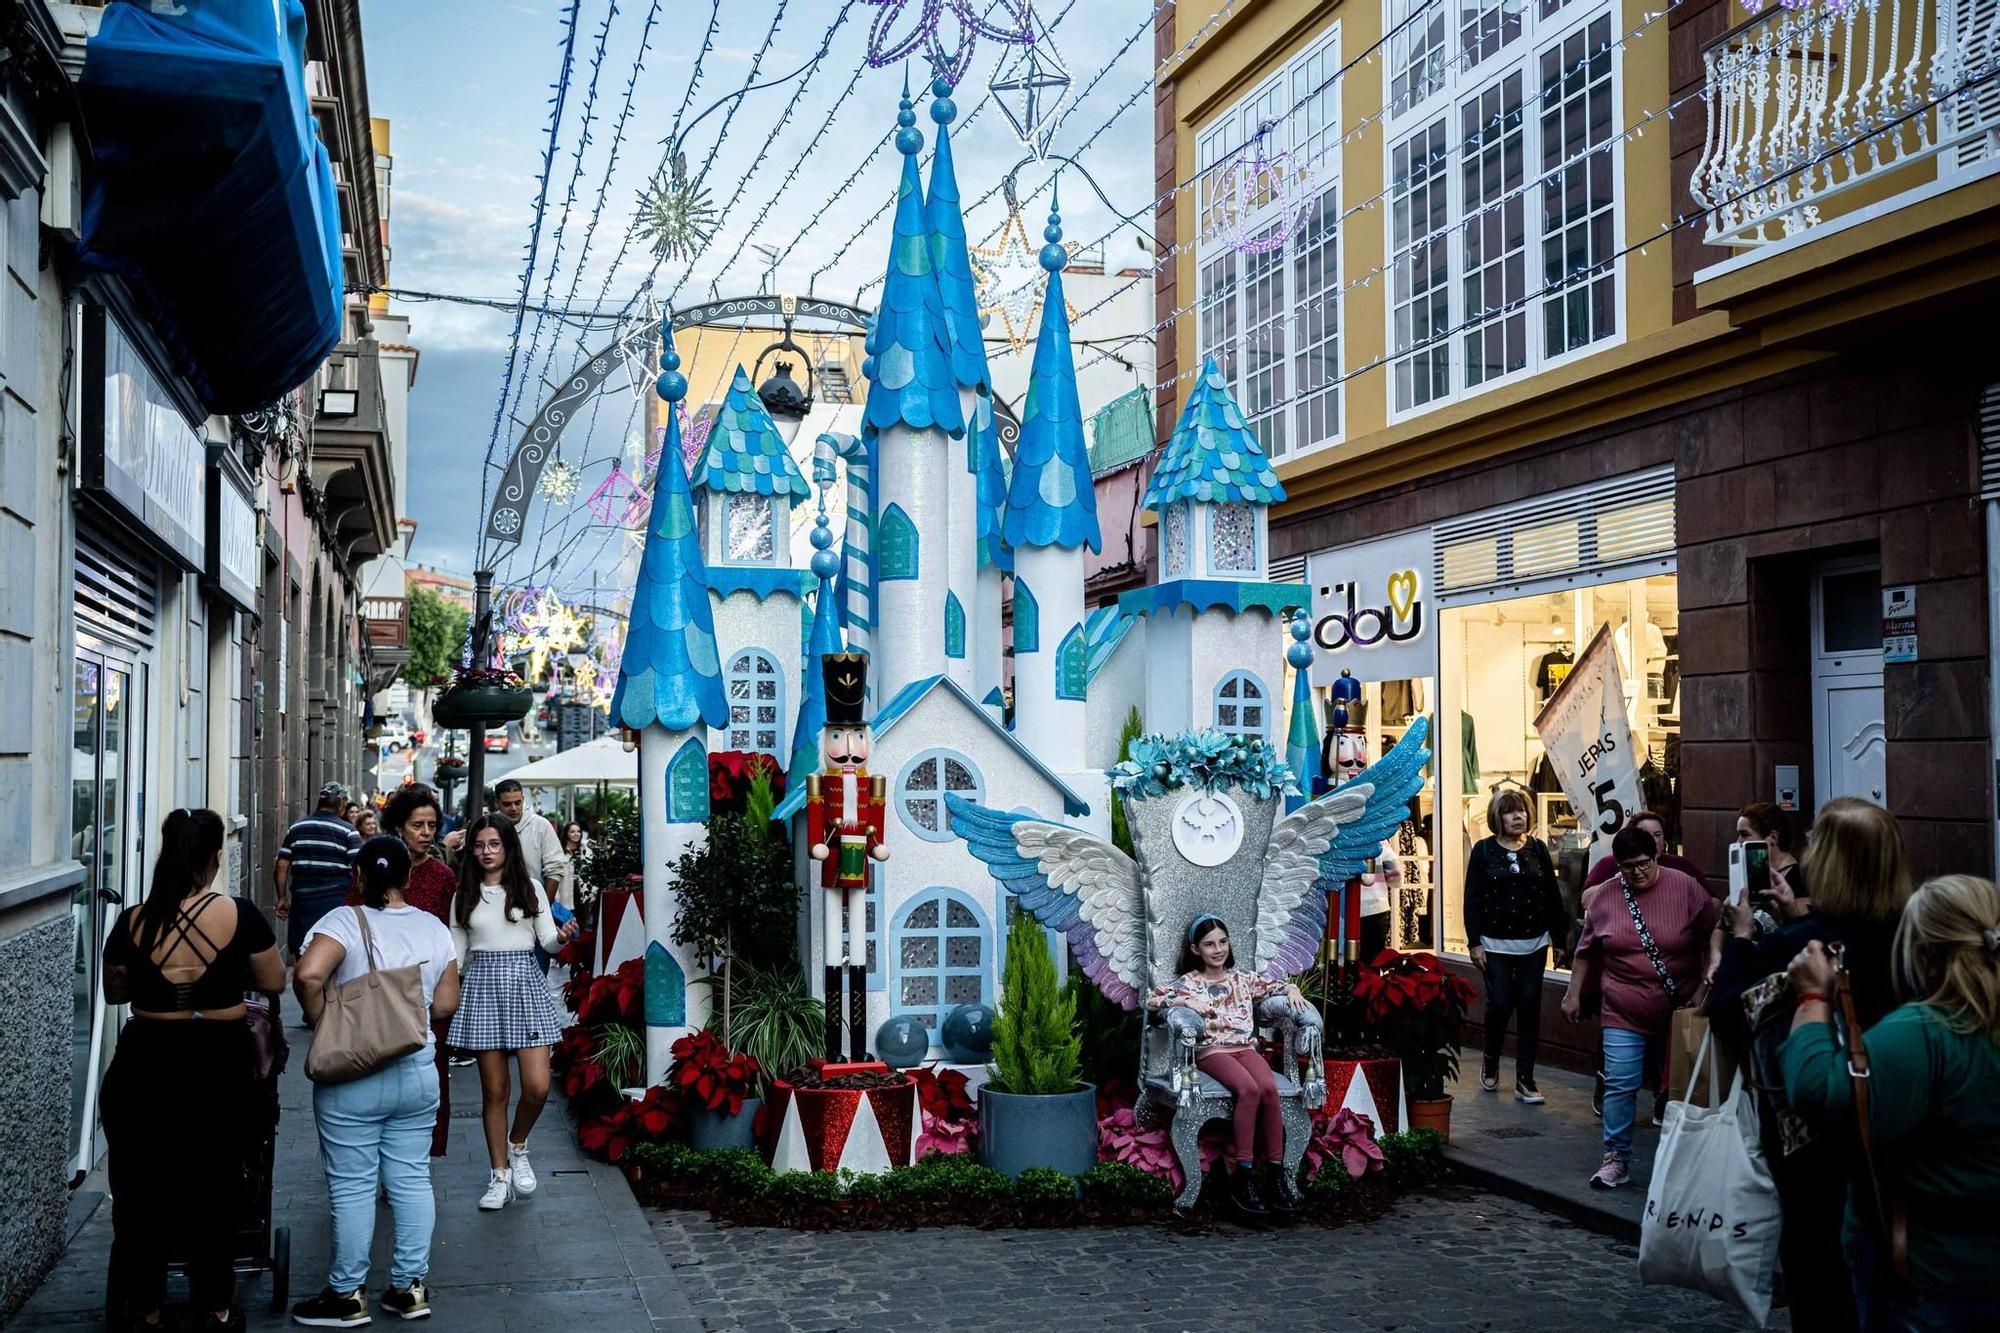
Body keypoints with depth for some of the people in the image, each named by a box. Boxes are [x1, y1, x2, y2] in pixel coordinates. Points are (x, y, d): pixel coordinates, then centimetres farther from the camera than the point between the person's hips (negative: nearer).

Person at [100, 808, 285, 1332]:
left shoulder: (133, 922, -7)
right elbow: (274, 981, -2)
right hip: (219, 1068, -1)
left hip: (144, 1066, 1)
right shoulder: (239, 916, -13)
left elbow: (114, 991, 8)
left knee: (139, 1189, 15)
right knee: (213, 1187, 14)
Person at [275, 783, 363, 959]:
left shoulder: (295, 828, 9)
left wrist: (282, 898, 14)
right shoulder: (347, 831, -4)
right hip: (336, 903, -3)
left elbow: (281, 867, 7)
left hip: (302, 901, 3)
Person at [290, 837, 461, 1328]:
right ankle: (410, 1286, 17)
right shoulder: (434, 928, 3)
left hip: (352, 1078, -4)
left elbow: (307, 975, -26)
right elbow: (445, 1004, 5)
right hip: (418, 1074, 4)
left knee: (351, 1186, 4)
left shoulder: (345, 921, -11)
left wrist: (320, 1021, -11)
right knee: (411, 1179, 11)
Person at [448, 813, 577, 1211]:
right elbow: (456, 951, 12)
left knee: (537, 1087, -8)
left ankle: (518, 1147, 21)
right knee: (494, 1090, 3)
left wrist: (562, 937, -19)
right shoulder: (465, 895, 9)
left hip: (525, 983, -1)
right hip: (483, 984, 1)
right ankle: (499, 1174, 17)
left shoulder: (529, 890, 5)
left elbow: (547, 940, 3)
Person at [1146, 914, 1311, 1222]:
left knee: (1269, 1088, -30)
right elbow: (1152, 999, -2)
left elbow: (1275, 988, 26)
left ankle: (1275, 1174, -25)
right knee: (1249, 1089, -33)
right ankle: (1243, 1177, -29)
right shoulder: (1187, 982, 9)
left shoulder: (1243, 979, 20)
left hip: (1245, 1047, 4)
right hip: (1211, 1051, -3)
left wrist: (1292, 990, 4)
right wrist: (1184, 1001, -14)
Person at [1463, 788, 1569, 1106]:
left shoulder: (1538, 848, 7)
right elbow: (1472, 899, -2)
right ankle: (1491, 1064, 23)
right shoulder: (1483, 850, -1)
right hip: (1496, 945, -2)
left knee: (1529, 1006, 1)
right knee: (1500, 1004, -3)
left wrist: (1560, 941, 7)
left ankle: (1525, 1079, 7)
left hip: (1533, 944, 2)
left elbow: (1553, 897, 9)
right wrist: (1474, 942, -8)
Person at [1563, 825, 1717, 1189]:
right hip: (1624, 1016, 1)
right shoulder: (1606, 896, 0)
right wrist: (1573, 993, 11)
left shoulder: (1686, 889, -7)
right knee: (1620, 1086, -4)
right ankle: (1616, 1159, 5)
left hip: (1678, 1014, -1)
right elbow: (1586, 951, 10)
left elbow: (1710, 943, -3)